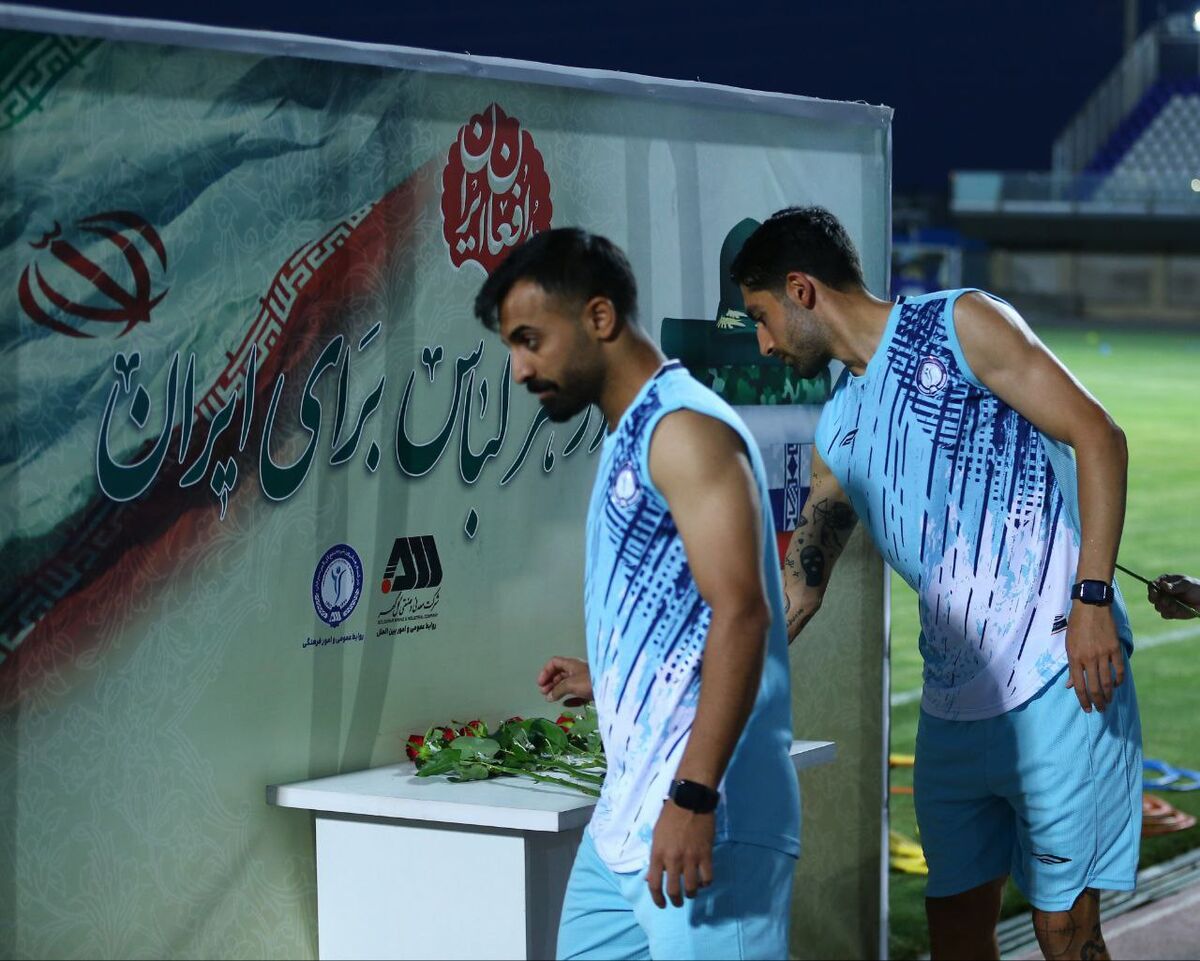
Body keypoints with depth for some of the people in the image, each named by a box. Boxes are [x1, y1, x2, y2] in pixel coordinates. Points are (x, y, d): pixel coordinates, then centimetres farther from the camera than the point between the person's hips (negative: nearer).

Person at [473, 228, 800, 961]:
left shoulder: (684, 427, -12)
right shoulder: (631, 439, 17)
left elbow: (740, 614, -21)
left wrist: (693, 798, -25)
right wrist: (604, 678, 31)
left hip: (703, 817, -10)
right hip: (626, 815, 10)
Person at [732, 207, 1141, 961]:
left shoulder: (960, 325, -2)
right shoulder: (841, 431, 18)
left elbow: (1097, 436, -8)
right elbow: (794, 593, 24)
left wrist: (1092, 599, -17)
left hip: (1055, 682, -7)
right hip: (952, 705, 7)